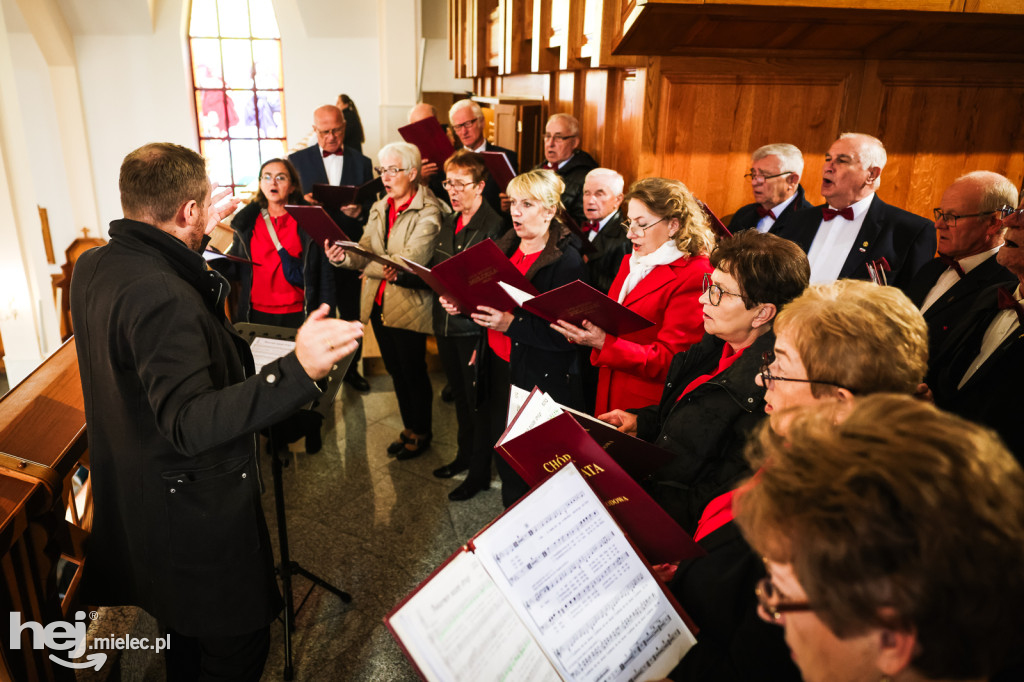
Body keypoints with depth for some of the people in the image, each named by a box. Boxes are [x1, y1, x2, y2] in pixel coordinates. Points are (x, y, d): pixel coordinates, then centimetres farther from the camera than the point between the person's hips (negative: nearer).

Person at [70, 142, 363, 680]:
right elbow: (188, 423, -38)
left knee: (183, 628, 32)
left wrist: (196, 241, 23)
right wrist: (296, 370, -48)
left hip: (130, 497, 10)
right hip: (196, 512, -10)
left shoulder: (92, 266, -1)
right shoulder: (162, 297, -32)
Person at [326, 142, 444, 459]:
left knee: (414, 373, 7)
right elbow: (366, 252, 1)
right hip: (378, 303, 7)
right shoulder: (379, 209, 10)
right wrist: (344, 257, -19)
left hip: (409, 306, -7)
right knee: (396, 372, 18)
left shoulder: (428, 211, -14)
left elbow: (410, 262, -24)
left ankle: (422, 433, 27)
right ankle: (410, 429, 35)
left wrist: (367, 264, -24)